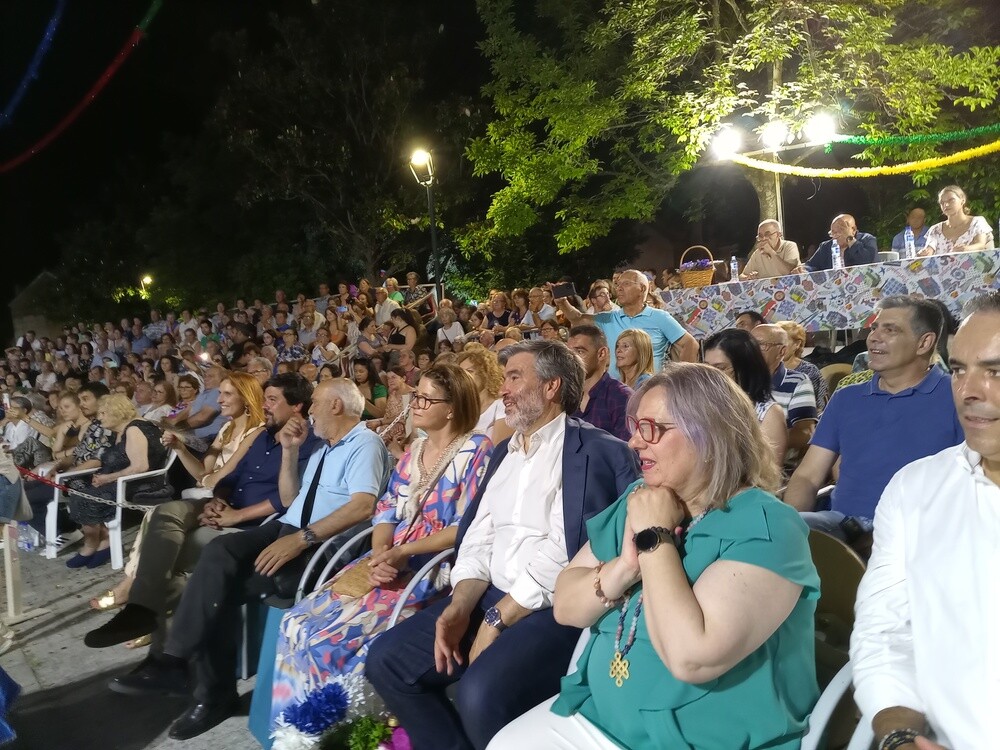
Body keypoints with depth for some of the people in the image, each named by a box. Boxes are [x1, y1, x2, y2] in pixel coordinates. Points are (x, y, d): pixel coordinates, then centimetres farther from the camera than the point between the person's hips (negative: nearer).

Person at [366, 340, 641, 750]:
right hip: (489, 597, 8)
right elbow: (479, 538, 11)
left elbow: (569, 550, -18)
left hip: (556, 607, -7)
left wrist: (498, 617, -15)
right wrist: (460, 605, -6)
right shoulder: (503, 451, 16)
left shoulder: (600, 451, -10)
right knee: (386, 659, -2)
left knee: (481, 694, -29)